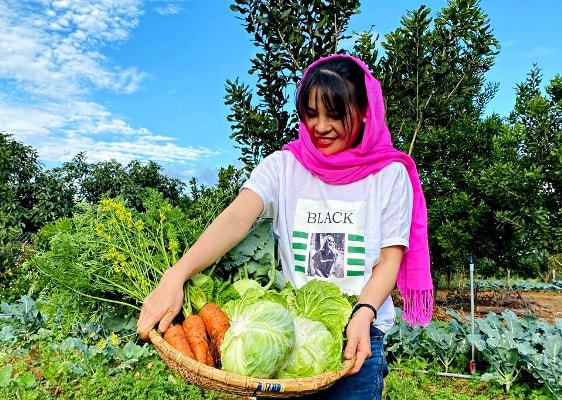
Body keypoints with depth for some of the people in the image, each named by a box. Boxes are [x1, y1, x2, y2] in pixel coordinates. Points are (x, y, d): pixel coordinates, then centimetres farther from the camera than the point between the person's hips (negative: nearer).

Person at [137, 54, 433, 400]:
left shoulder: (390, 174, -2)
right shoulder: (283, 166, -2)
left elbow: (390, 259, -3)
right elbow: (237, 217, -18)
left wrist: (364, 314, -21)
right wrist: (176, 276, -32)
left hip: (358, 336, 0)